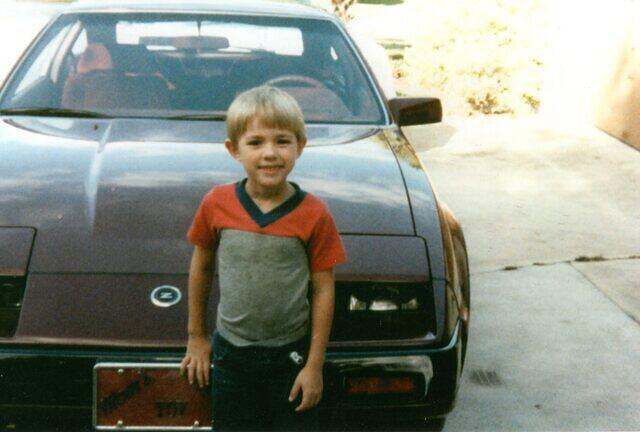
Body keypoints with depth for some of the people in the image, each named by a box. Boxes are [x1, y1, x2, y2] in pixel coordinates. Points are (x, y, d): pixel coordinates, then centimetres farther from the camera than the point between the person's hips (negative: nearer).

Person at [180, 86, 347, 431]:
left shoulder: (314, 215, -13)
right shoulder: (216, 205, -8)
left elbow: (323, 290, -9)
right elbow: (201, 267, 5)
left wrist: (314, 364, -8)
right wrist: (196, 336, 11)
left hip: (291, 354, -2)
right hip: (231, 353, 2)